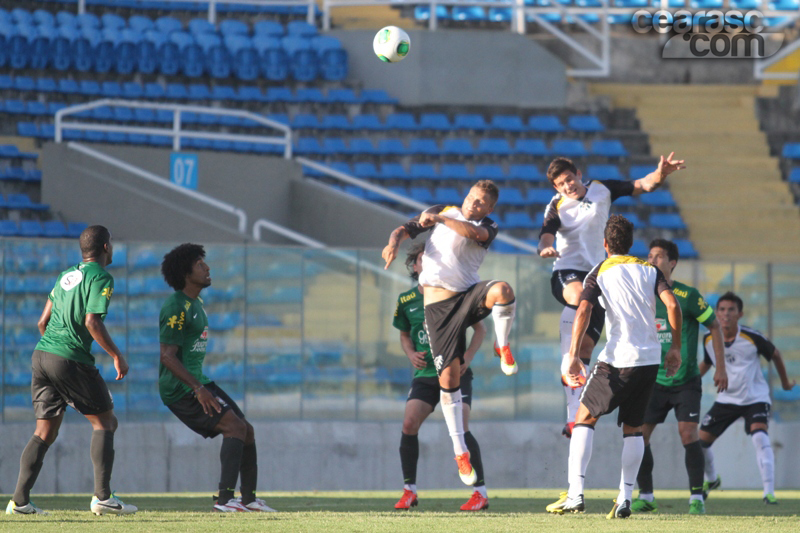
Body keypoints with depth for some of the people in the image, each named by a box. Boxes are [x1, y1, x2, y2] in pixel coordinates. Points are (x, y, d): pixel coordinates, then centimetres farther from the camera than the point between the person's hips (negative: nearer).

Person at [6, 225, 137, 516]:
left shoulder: (66, 276, 19)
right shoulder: (101, 277, -4)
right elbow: (92, 322, -16)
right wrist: (117, 356, -8)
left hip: (41, 354, 7)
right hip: (71, 359, -7)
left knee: (45, 432, 10)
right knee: (105, 422, 3)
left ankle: (19, 500, 1)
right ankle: (102, 496, -6)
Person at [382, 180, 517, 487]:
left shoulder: (488, 227, 6)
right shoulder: (441, 212, 11)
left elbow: (477, 233, -18)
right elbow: (407, 229, 7)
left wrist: (443, 220, -29)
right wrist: (394, 242, -15)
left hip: (468, 296, 0)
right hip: (437, 305, 0)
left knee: (502, 290, -36)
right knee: (448, 376, -6)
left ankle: (502, 347, -9)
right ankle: (460, 452, 3)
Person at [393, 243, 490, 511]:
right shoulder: (406, 300, 4)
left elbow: (480, 329, 3)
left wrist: (466, 358, -9)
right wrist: (411, 354, -1)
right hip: (424, 374, 3)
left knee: (459, 429, -15)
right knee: (409, 425, -11)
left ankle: (481, 492, -7)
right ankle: (409, 490, 3)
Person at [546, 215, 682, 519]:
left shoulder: (599, 274, 3)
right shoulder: (649, 270, 10)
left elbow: (583, 312, -11)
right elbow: (672, 305, -2)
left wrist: (574, 356, -14)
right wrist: (675, 347, 6)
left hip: (617, 361, -3)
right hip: (650, 359, 3)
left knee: (584, 419, 8)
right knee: (633, 428, 14)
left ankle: (575, 494, -5)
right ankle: (625, 499, 5)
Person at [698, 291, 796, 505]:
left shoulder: (752, 338, -18)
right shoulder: (709, 340, -7)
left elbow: (775, 355, 1)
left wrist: (785, 383, 13)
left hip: (755, 398, -4)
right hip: (726, 399, 4)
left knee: (760, 437, -27)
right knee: (700, 441, 1)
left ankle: (769, 493, -26)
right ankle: (712, 480, 31)